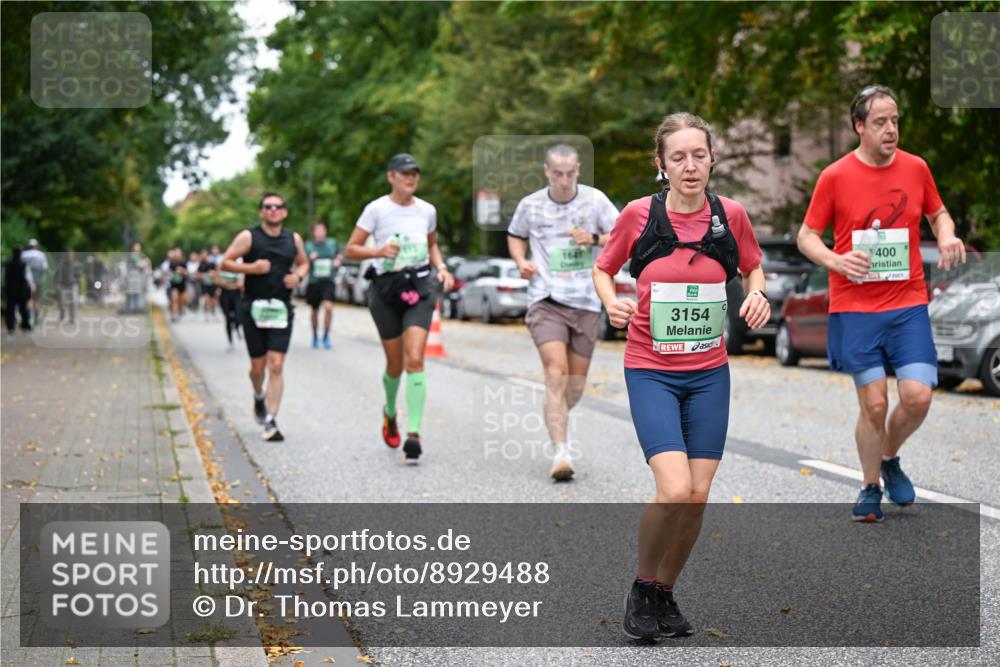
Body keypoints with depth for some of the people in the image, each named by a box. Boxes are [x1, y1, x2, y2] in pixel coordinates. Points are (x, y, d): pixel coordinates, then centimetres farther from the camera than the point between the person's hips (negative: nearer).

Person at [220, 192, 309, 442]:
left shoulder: (293, 239, 8)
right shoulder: (249, 237, -1)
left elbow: (303, 263, 23)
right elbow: (225, 262, -1)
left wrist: (298, 276, 2)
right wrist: (251, 267, -15)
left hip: (282, 309, 1)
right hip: (254, 308, -1)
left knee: (276, 365, -8)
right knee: (258, 366, 6)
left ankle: (271, 420, -7)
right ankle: (259, 397, 40)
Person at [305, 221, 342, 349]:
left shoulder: (332, 243, 3)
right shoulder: (309, 246, -1)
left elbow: (339, 254, 23)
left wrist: (337, 260, 1)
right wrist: (310, 259, -17)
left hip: (328, 281, -1)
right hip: (314, 281, 1)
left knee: (328, 307, -21)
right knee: (315, 311, 13)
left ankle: (326, 336, -4)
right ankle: (315, 337, 34)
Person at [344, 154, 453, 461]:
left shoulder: (427, 210, 8)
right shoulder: (377, 209, -3)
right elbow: (351, 249, -3)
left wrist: (441, 268, 8)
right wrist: (379, 251, -20)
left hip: (420, 287, 1)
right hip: (386, 288, -1)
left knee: (415, 359, -15)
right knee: (395, 364, 8)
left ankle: (414, 433, -19)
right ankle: (390, 412, 40)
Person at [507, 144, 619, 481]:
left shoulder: (595, 200, 1)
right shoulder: (530, 205, 2)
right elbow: (515, 235, 20)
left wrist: (595, 239, -17)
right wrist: (521, 261, 1)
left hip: (586, 303, 2)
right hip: (546, 300, -2)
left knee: (576, 384, 10)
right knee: (556, 374, -18)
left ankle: (556, 419, 42)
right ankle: (560, 452, -19)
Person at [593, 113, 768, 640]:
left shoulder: (731, 215, -3)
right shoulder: (638, 215, -8)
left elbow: (753, 267, 15)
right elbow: (602, 269, 7)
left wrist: (758, 295, -7)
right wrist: (612, 303, -14)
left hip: (709, 373, 3)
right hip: (650, 372, -3)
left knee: (699, 496, 1)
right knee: (675, 489, -18)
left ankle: (665, 593, 24)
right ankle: (641, 588, 7)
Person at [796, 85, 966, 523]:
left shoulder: (916, 168, 4)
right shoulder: (835, 177, -4)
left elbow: (938, 213, 20)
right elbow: (806, 235, 2)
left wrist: (947, 238, -3)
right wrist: (834, 260, -18)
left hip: (908, 305, 2)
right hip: (854, 307, -2)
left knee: (918, 396, -9)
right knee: (874, 404, -3)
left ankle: (889, 458, 23)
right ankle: (871, 488, 20)